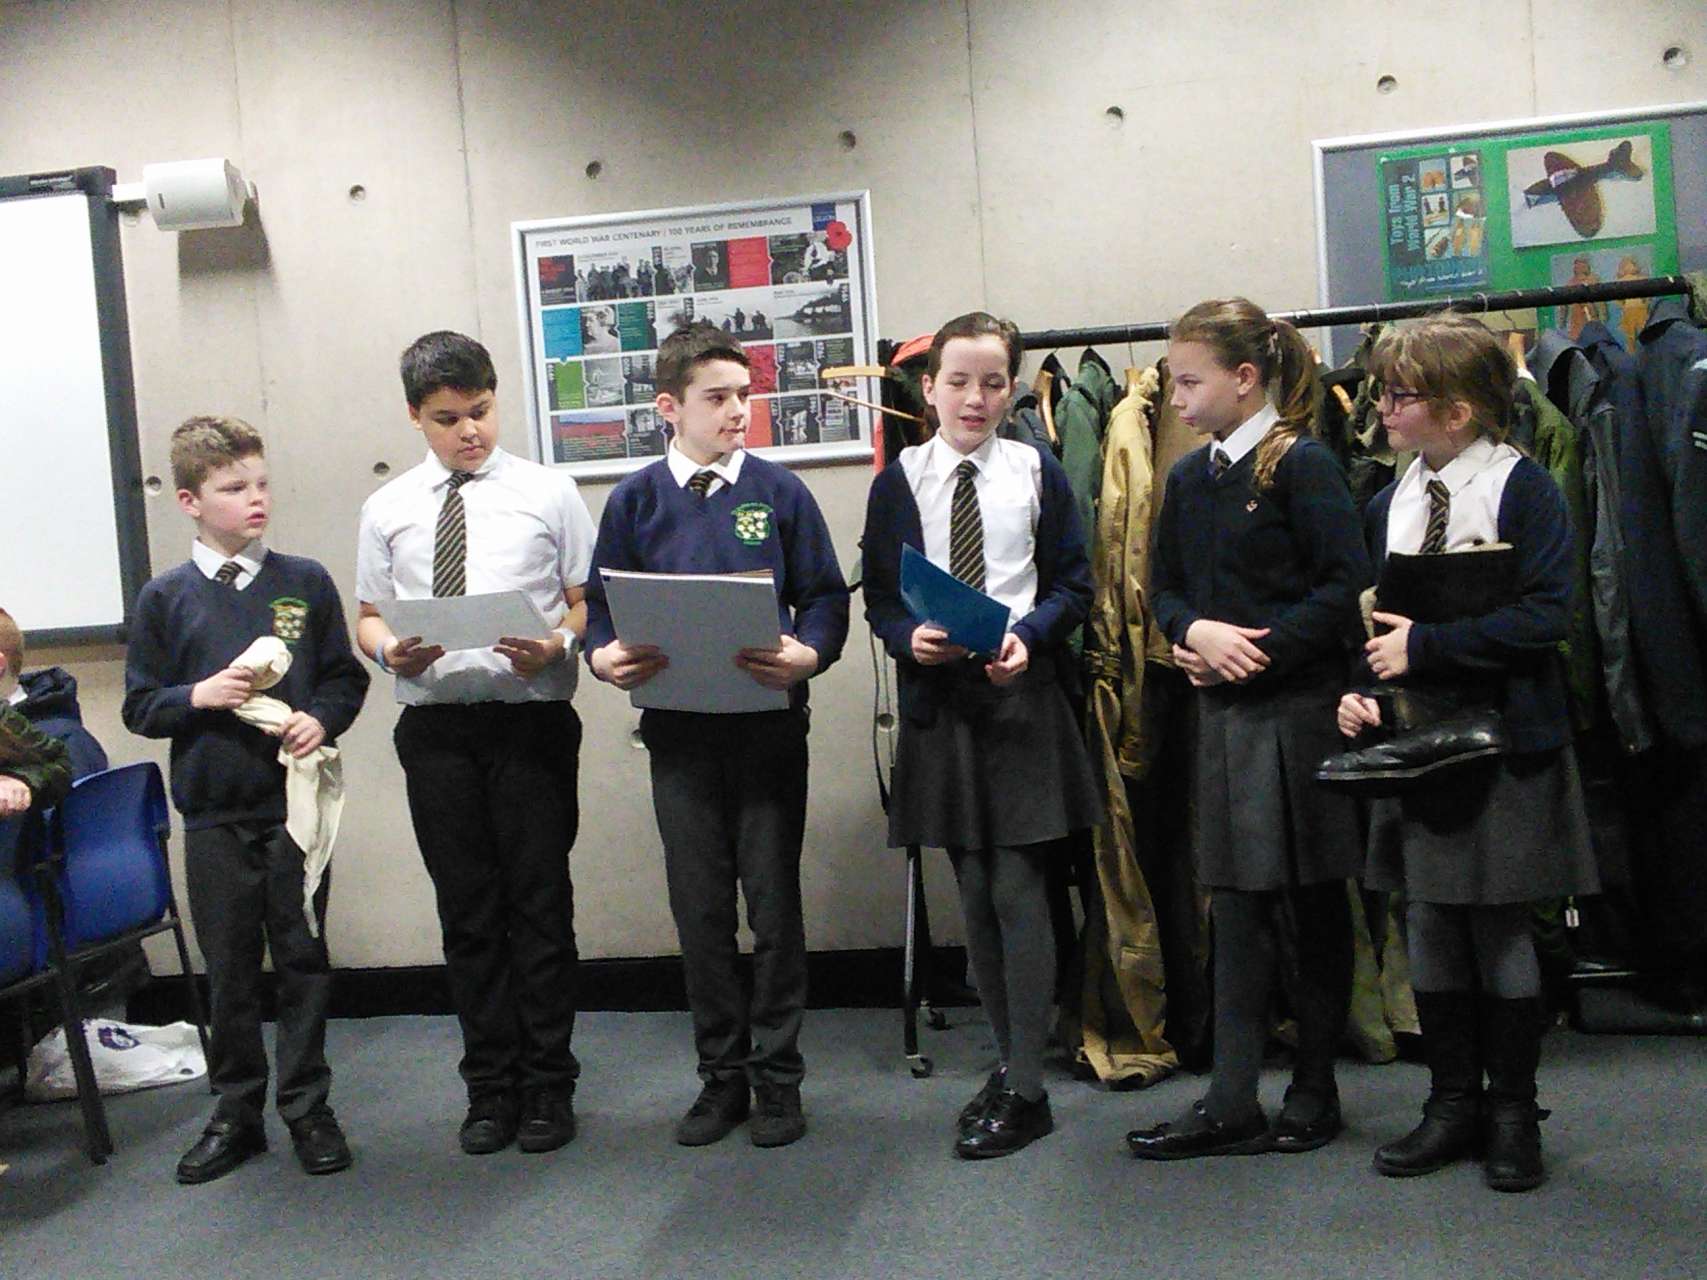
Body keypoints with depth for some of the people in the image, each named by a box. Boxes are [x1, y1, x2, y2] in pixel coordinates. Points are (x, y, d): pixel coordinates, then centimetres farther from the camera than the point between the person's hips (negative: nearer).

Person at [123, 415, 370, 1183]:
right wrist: (199, 696, -14)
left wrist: (321, 719, -14)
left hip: (295, 804, 0)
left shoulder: (306, 582, 1)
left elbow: (345, 678, 5)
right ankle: (236, 1111, 25)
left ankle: (307, 1107, 22)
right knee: (229, 968, 10)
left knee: (302, 959, 8)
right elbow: (140, 707, 4)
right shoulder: (165, 598, 1)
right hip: (213, 812, 0)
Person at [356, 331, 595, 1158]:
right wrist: (389, 650, -8)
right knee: (466, 911, 10)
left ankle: (547, 1084, 18)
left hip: (531, 717, -2)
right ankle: (490, 1086, 23)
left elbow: (590, 600, 3)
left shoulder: (547, 493, 3)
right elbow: (368, 617, 14)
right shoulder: (387, 510, 10)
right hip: (434, 725, 3)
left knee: (540, 903, 3)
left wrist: (554, 646, -17)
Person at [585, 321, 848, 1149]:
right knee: (699, 909, 9)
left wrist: (807, 653, -20)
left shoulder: (778, 492, 2)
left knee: (774, 903, 5)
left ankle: (777, 1076, 19)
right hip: (678, 730, 1)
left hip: (768, 725, -1)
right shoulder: (635, 500, 5)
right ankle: (721, 1074, 24)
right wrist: (606, 657, -16)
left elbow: (826, 597, 1)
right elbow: (601, 606, 6)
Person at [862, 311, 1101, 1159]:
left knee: (1018, 889, -5)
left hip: (1022, 692, -2)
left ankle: (1025, 1090, 5)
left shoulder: (1037, 473, 3)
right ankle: (1009, 1057, 25)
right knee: (973, 890, 9)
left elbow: (1072, 583, 4)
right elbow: (878, 597, 6)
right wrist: (910, 637, -15)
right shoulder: (899, 482, 4)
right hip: (938, 695, 2)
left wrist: (1026, 636, -14)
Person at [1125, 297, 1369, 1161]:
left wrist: (1261, 650, -17)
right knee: (1235, 904, 6)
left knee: (1312, 903, 7)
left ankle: (1314, 1087, 22)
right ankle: (1232, 1103, 11)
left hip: (1300, 707, -6)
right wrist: (1196, 632, -7)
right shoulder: (1189, 478, 11)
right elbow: (1164, 587, 14)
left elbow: (1346, 585, -13)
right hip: (1222, 711, 6)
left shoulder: (1301, 463, -8)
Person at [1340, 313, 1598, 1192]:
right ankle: (1453, 1104, 24)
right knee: (1428, 927, 10)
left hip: (1504, 741, -5)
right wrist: (1359, 685, -4)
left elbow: (1544, 615, -18)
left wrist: (1424, 643, -20)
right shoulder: (1389, 504, 9)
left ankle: (1513, 1113, 20)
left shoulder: (1523, 488, -9)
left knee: (1500, 931, 4)